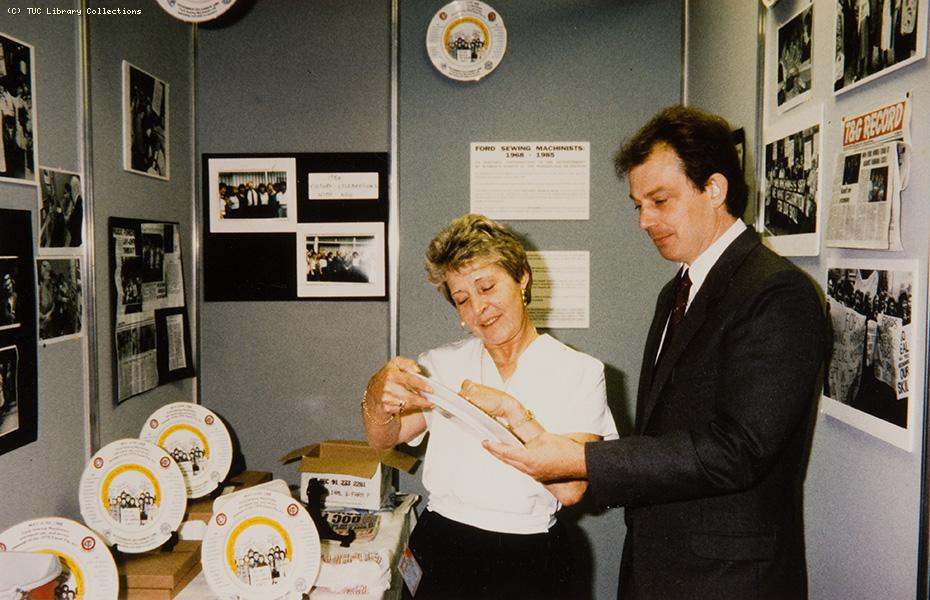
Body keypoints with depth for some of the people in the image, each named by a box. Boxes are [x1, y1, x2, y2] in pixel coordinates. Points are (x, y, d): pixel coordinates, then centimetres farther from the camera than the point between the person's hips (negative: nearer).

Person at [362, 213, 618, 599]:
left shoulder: (579, 372, 0)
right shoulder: (442, 364, 11)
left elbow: (571, 488, -9)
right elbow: (383, 439, -2)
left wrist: (512, 412, -17)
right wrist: (379, 394, -21)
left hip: (528, 564, -1)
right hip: (440, 550, 1)